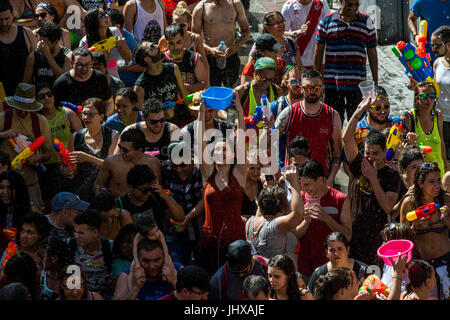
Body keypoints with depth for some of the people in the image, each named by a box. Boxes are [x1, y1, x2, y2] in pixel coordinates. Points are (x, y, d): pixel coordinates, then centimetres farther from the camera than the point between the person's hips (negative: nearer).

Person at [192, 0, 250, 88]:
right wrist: (210, 49, -21)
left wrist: (236, 46, -11)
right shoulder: (201, 8, -6)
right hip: (210, 59, -1)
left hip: (231, 57, 1)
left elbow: (246, 31, 8)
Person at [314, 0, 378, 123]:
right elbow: (319, 51, 9)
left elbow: (372, 53, 12)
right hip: (332, 83, 0)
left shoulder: (367, 22, 9)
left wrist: (375, 82, 10)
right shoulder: (326, 22, 5)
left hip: (357, 83, 1)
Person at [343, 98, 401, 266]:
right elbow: (347, 138, -8)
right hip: (350, 231, 2)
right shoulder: (358, 165, 3)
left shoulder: (391, 176, -3)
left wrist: (373, 178, -16)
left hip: (374, 235, -2)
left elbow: (388, 207, -14)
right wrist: (360, 111, -14)